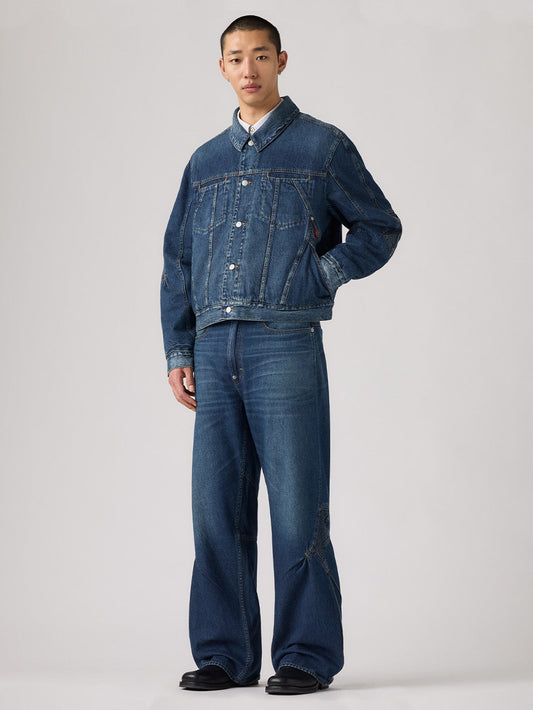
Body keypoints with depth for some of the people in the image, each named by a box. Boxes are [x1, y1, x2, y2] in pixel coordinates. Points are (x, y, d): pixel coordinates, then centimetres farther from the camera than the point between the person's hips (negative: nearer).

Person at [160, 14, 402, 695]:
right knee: (217, 510, 5)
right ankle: (225, 653, 14)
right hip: (214, 352, 4)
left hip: (286, 346, -4)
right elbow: (177, 263, 19)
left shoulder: (322, 146, 7)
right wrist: (178, 352, 11)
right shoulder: (205, 162, 19)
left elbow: (381, 228, 10)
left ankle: (306, 655, 4)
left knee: (297, 510, -5)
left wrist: (322, 272, -5)